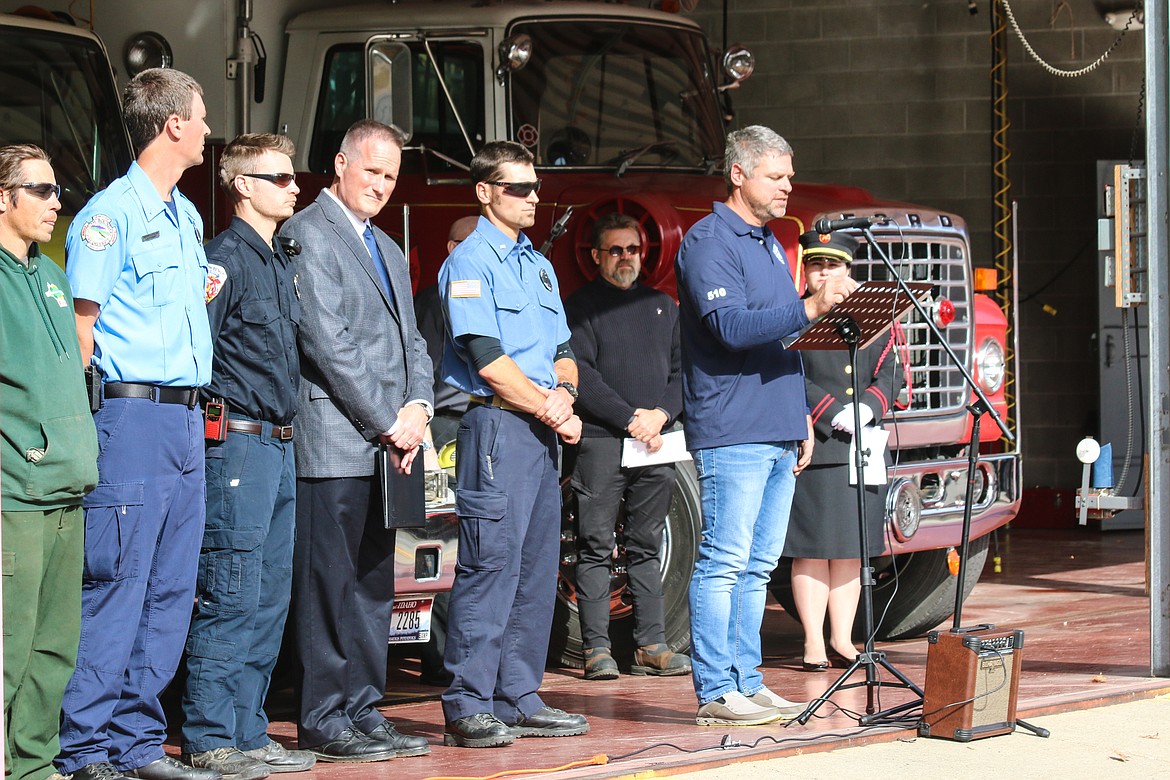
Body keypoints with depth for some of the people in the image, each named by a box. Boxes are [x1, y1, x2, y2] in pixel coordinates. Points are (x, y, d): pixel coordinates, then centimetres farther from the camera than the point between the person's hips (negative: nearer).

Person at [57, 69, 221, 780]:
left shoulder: (187, 217, 18)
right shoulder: (110, 214, -8)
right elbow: (81, 323, -10)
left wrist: (202, 293, 13)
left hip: (186, 419, 9)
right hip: (133, 412, -9)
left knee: (171, 590, 8)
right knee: (115, 586, -8)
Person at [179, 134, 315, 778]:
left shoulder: (281, 262, 18)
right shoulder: (225, 256, -9)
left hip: (280, 446, 9)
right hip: (237, 440, -9)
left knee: (270, 599, 10)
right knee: (231, 597, -9)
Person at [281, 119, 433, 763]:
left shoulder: (387, 250, 22)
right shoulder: (308, 234, -6)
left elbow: (409, 340, 21)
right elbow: (328, 342, -14)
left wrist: (417, 408, 1)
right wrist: (388, 421, -13)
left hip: (385, 442, 9)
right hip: (334, 442, -9)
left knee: (373, 586, 10)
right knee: (329, 583, -6)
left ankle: (363, 711, 15)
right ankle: (324, 721, -3)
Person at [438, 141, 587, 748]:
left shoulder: (538, 265, 20)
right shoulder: (470, 264, -5)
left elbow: (562, 350, 19)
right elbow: (487, 358, -14)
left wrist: (563, 391, -3)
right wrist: (549, 409, -9)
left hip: (542, 429, 8)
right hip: (497, 425, -8)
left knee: (537, 567, 7)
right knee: (490, 564, -11)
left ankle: (518, 700, 12)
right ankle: (467, 708, -9)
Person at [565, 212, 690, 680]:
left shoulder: (664, 307, 19)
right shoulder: (581, 307, 3)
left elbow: (682, 370, 13)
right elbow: (581, 375, -7)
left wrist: (661, 414, -5)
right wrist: (630, 419, -13)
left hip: (657, 444, 4)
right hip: (599, 442, -4)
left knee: (647, 547, 7)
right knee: (595, 548, -4)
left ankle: (651, 646, 7)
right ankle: (596, 648, -3)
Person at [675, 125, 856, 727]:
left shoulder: (770, 244, 21)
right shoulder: (708, 242, -7)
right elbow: (732, 327, -20)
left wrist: (801, 417, 22)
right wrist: (811, 307, -27)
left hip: (778, 434, 9)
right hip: (731, 434, -9)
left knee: (758, 566, 9)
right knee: (723, 562, -8)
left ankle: (746, 682, 12)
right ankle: (716, 693, -8)